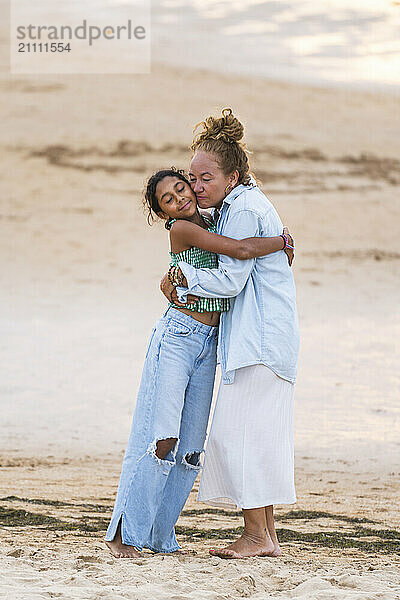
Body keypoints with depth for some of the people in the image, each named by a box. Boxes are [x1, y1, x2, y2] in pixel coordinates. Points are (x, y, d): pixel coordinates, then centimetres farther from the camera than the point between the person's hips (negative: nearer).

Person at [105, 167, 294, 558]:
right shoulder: (181, 230, -11)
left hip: (208, 345, 8)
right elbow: (241, 251, -21)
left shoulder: (211, 223, 14)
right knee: (161, 438, -12)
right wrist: (283, 241, -6)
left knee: (190, 448, 4)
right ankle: (124, 532, -7)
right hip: (176, 336, -8)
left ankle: (157, 535, 10)